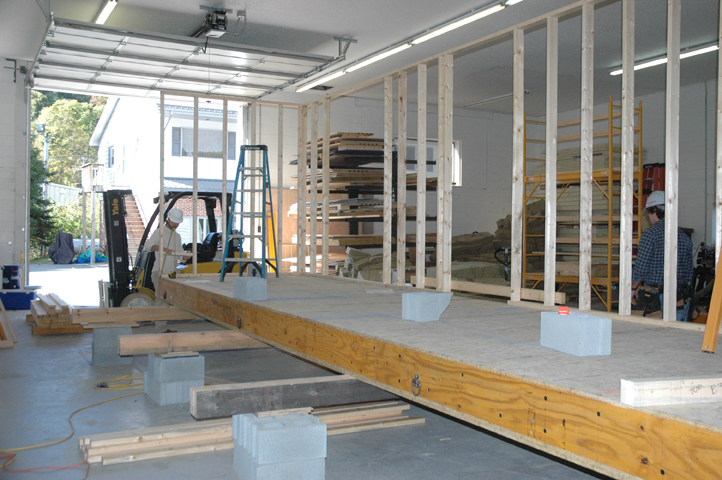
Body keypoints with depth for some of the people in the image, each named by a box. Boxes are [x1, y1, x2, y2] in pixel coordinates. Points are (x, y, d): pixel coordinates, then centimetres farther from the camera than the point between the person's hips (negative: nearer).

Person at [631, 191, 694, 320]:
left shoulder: (650, 234, -11)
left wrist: (633, 288, 2)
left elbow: (640, 267, -12)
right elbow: (689, 272, 14)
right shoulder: (685, 237, 9)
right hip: (680, 299, 6)